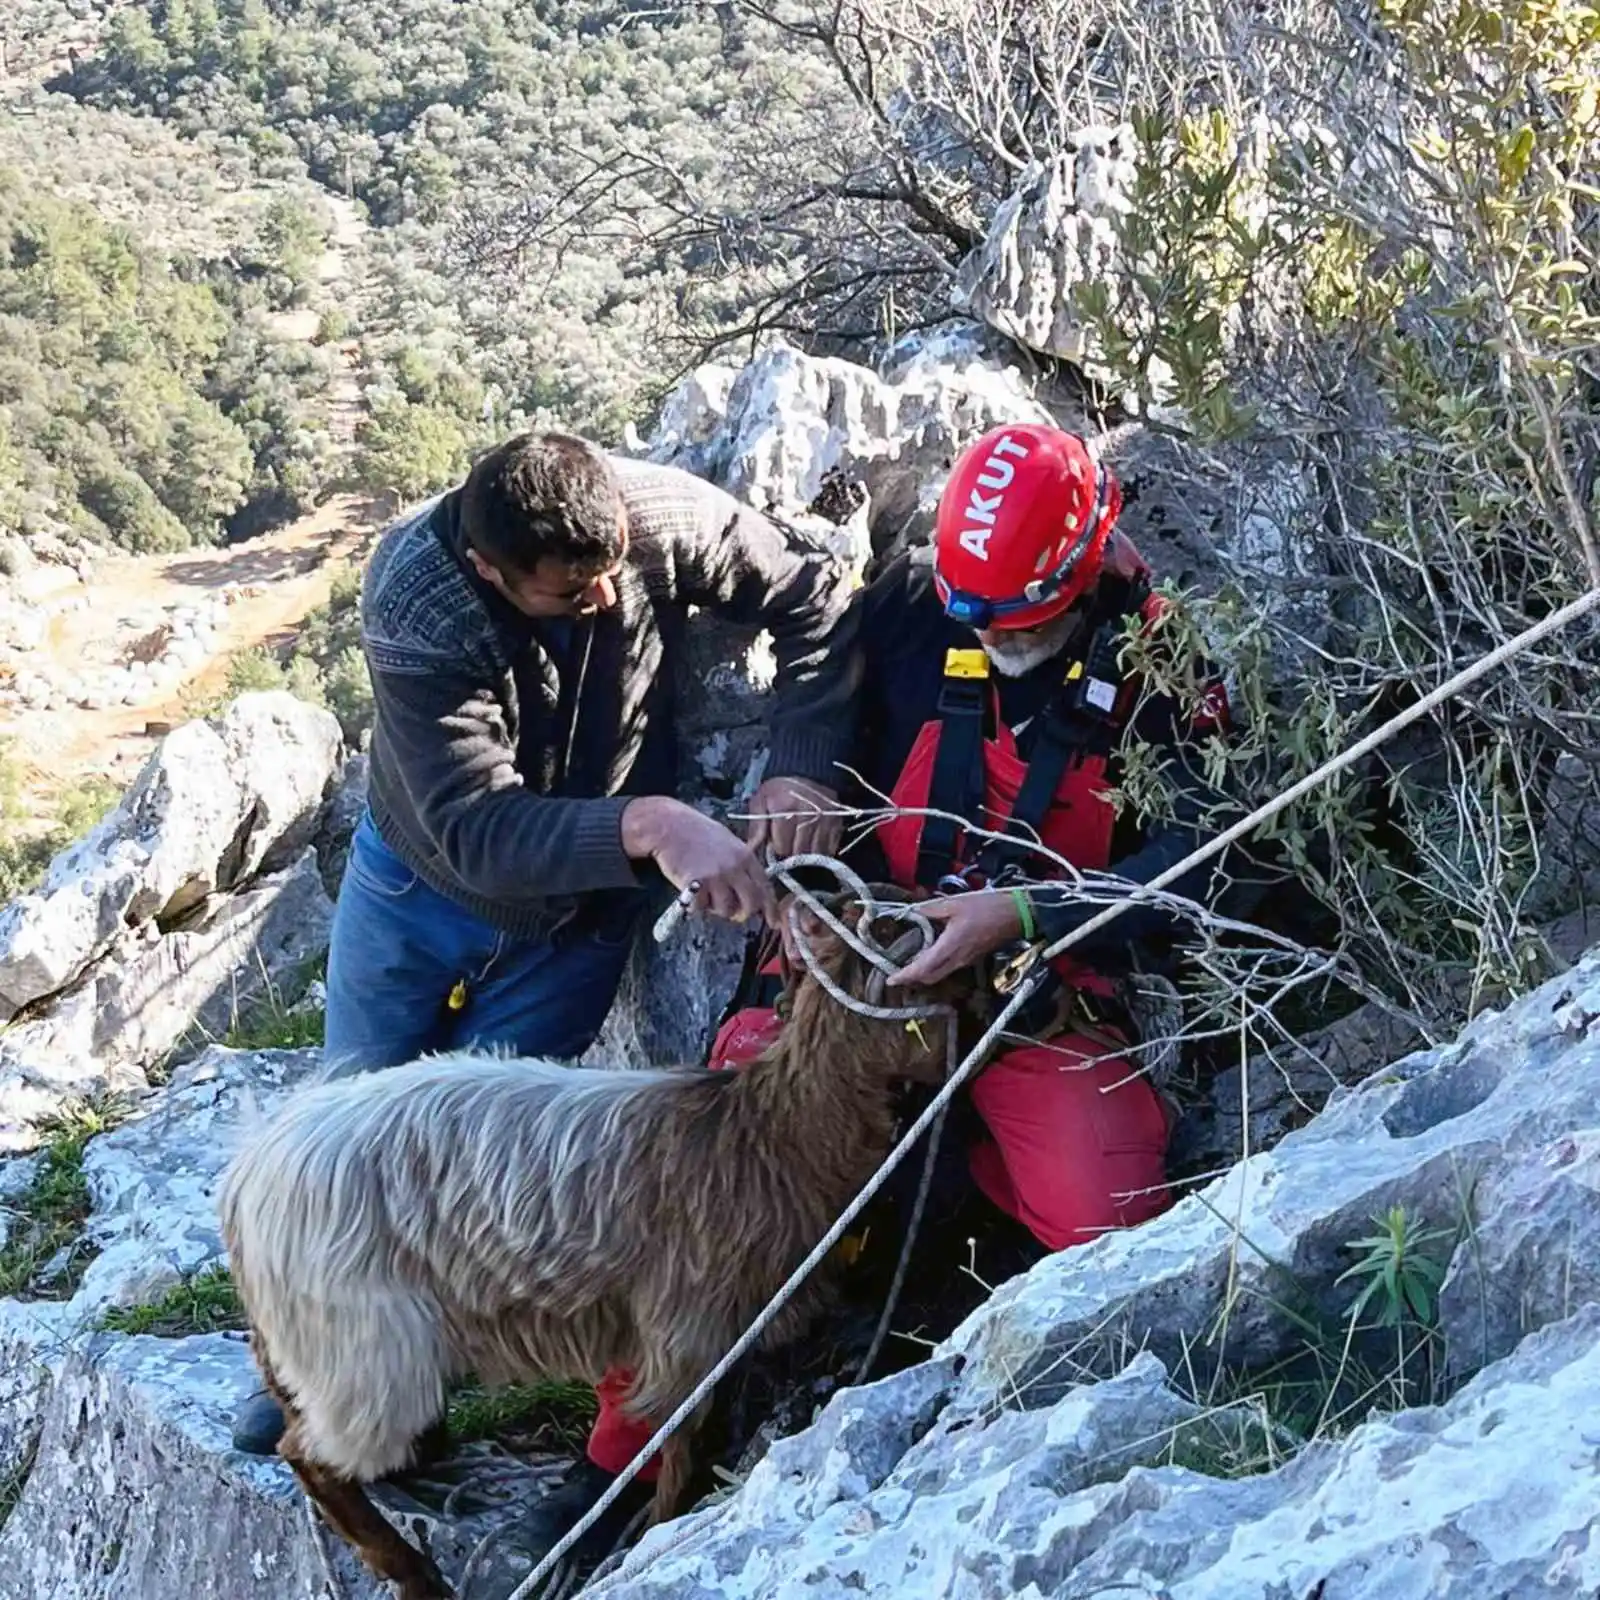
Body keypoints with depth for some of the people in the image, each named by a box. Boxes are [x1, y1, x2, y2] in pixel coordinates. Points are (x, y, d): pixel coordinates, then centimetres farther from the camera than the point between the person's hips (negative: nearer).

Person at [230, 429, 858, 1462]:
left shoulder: (661, 515, -29)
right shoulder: (415, 611, -36)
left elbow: (815, 596, -17)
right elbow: (475, 830, -41)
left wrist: (800, 770, -31)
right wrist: (646, 824, -56)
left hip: (580, 915, 1)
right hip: (420, 884, -1)